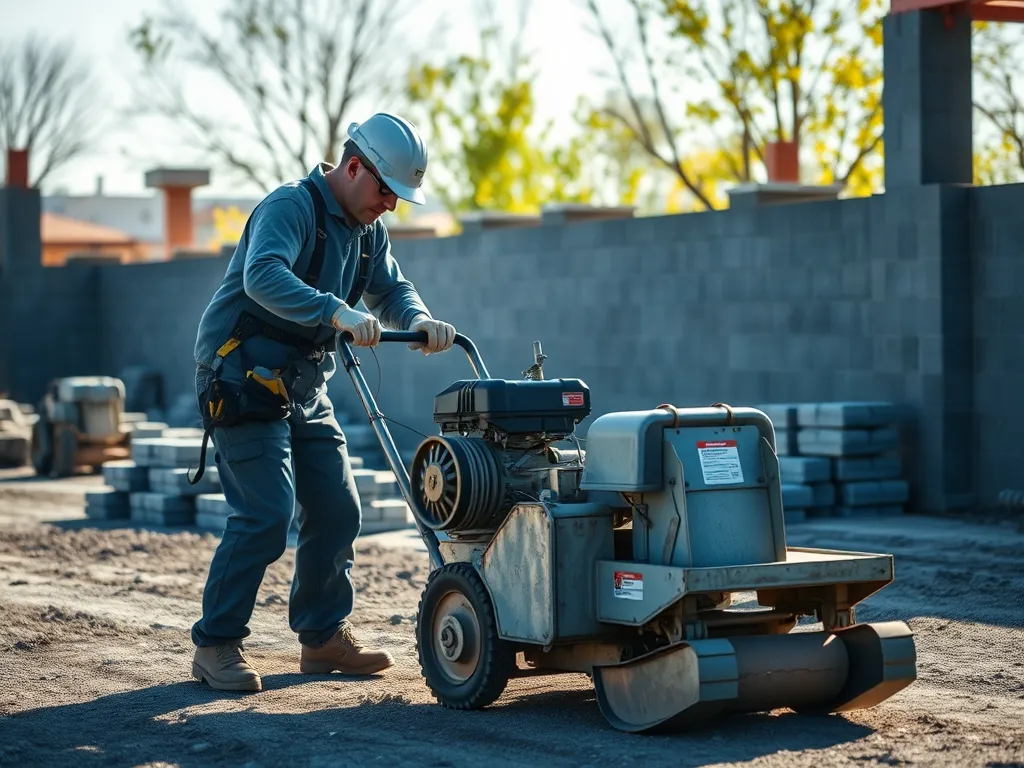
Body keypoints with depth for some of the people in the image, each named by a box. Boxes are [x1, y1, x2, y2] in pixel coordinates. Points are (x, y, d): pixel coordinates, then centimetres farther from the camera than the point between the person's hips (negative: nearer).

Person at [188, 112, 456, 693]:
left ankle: (324, 636, 20)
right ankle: (216, 645, -6)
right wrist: (338, 314, -47)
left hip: (306, 388, 9)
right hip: (244, 379, -9)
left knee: (337, 510, 7)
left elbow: (391, 290, 9)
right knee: (266, 515, -16)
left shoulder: (367, 230, 12)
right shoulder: (290, 207, -17)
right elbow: (264, 277, -34)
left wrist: (420, 320, -15)